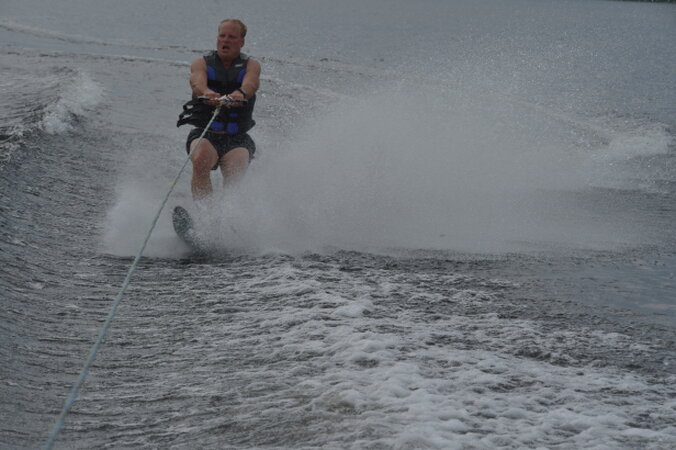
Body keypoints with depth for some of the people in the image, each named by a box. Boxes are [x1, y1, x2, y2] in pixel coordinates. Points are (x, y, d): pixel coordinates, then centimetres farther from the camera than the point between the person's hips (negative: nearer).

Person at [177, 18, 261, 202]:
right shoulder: (202, 63, 9)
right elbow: (198, 81, -16)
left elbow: (250, 83, -16)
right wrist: (206, 93, -41)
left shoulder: (251, 65, 9)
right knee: (200, 161, -32)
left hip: (237, 138, 1)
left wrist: (240, 93, -42)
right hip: (204, 134, -1)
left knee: (235, 175, -28)